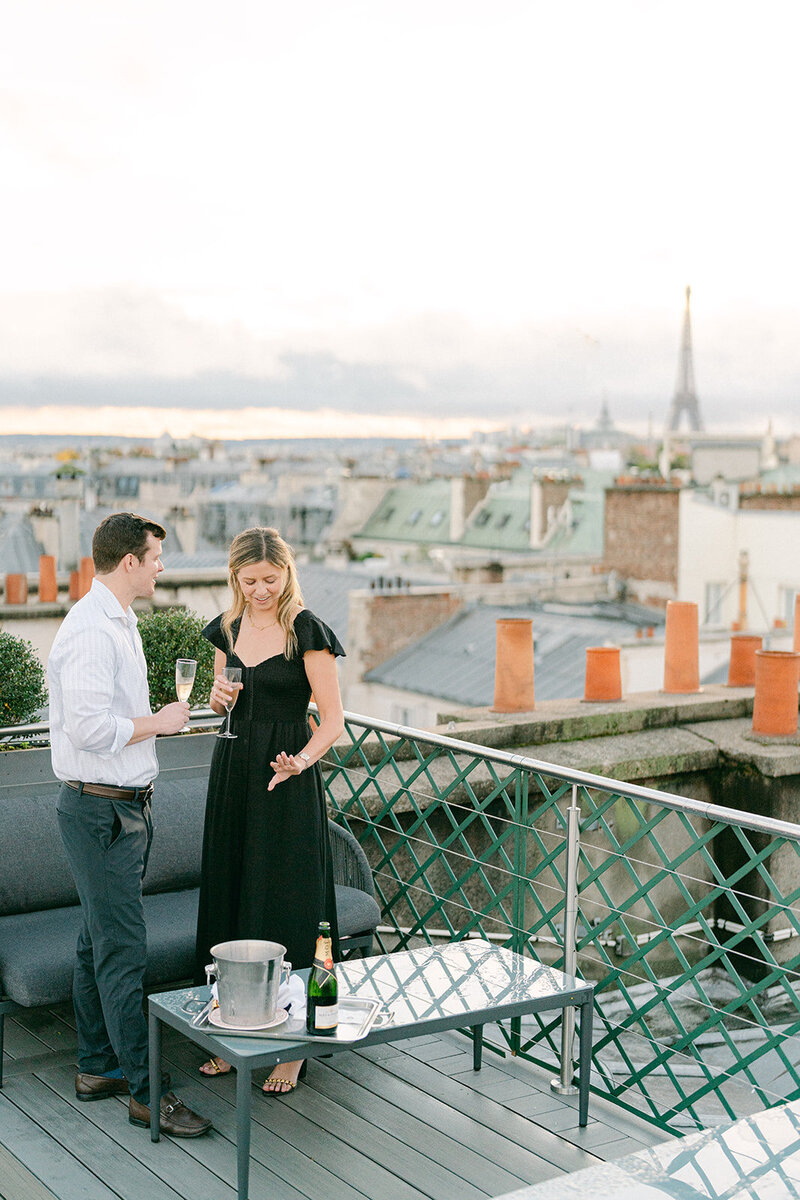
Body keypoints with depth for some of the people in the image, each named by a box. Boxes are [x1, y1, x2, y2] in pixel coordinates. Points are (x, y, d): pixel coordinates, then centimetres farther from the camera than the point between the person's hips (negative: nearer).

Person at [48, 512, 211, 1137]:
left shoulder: (119, 621, 14)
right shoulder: (90, 630, -19)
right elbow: (90, 728, -26)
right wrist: (160, 722, -14)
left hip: (125, 806, 10)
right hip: (101, 810, -10)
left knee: (99, 943, 16)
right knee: (124, 951, -6)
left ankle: (97, 1068, 26)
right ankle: (146, 1091, 0)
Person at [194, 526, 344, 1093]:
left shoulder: (307, 631, -10)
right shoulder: (227, 628, 8)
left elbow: (333, 718, -11)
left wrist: (300, 761, -27)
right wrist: (219, 696, -4)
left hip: (287, 778, -6)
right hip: (233, 771, 6)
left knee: (287, 904, -2)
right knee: (230, 895, 9)